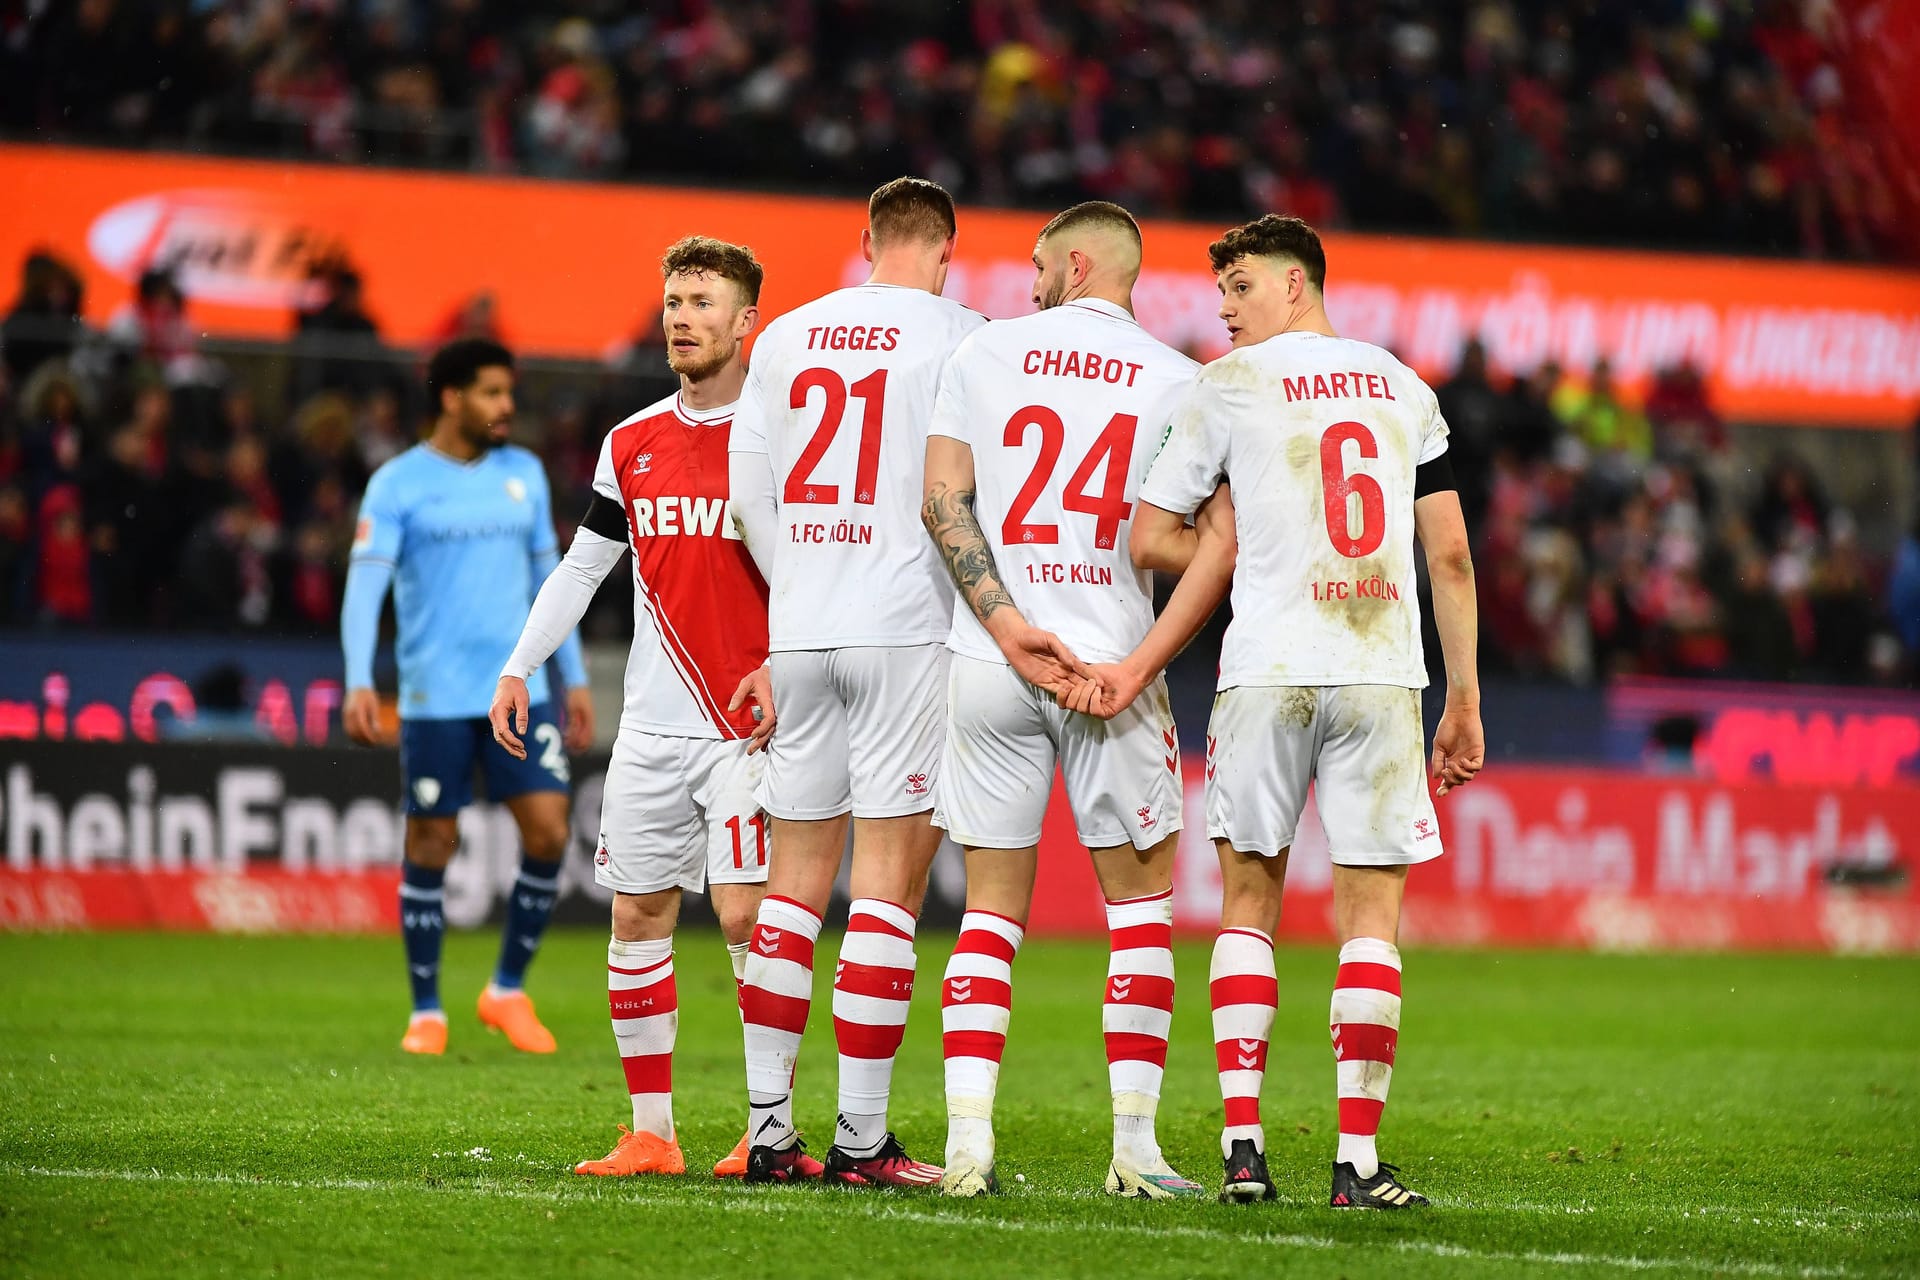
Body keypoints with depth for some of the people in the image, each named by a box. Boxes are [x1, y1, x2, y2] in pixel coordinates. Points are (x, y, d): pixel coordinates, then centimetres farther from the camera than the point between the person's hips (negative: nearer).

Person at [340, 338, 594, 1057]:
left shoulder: (524, 474, 11)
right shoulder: (399, 484, -4)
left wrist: (575, 680, 16)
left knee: (548, 834, -6)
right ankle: (426, 1012, 13)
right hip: (434, 697, -4)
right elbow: (365, 585, -10)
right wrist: (359, 684, -22)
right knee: (430, 849, 1)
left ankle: (507, 991, 11)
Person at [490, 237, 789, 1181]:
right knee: (637, 914, 4)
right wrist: (519, 668, 11)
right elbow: (582, 566, 19)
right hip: (652, 727, 5)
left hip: (748, 725, -5)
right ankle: (651, 1132, 10)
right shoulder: (632, 444, 12)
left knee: (745, 914, -11)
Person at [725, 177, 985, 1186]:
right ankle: (861, 1137, -6)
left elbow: (749, 496, 11)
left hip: (799, 635, 5)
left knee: (796, 877, 9)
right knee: (888, 880, -4)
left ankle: (769, 1126, 8)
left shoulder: (785, 337, 10)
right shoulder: (955, 337, -4)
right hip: (908, 629, -5)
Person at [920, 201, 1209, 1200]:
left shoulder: (984, 354, 6)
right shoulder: (1177, 382, 3)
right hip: (1110, 656, -1)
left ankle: (967, 1144, -2)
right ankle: (1135, 1146, 4)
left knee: (992, 907, 7)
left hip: (986, 666, 1)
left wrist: (1008, 628, -7)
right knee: (1140, 895, 10)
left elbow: (942, 501, -3)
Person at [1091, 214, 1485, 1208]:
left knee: (1248, 901, 9)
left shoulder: (1227, 386, 3)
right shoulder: (1404, 388, 13)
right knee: (1369, 914, 2)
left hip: (1269, 673, -2)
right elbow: (1450, 555, 10)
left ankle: (1243, 1144, 1)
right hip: (1383, 677, 2)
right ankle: (1358, 1160, -4)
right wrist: (1464, 699, 13)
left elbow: (1149, 539, 3)